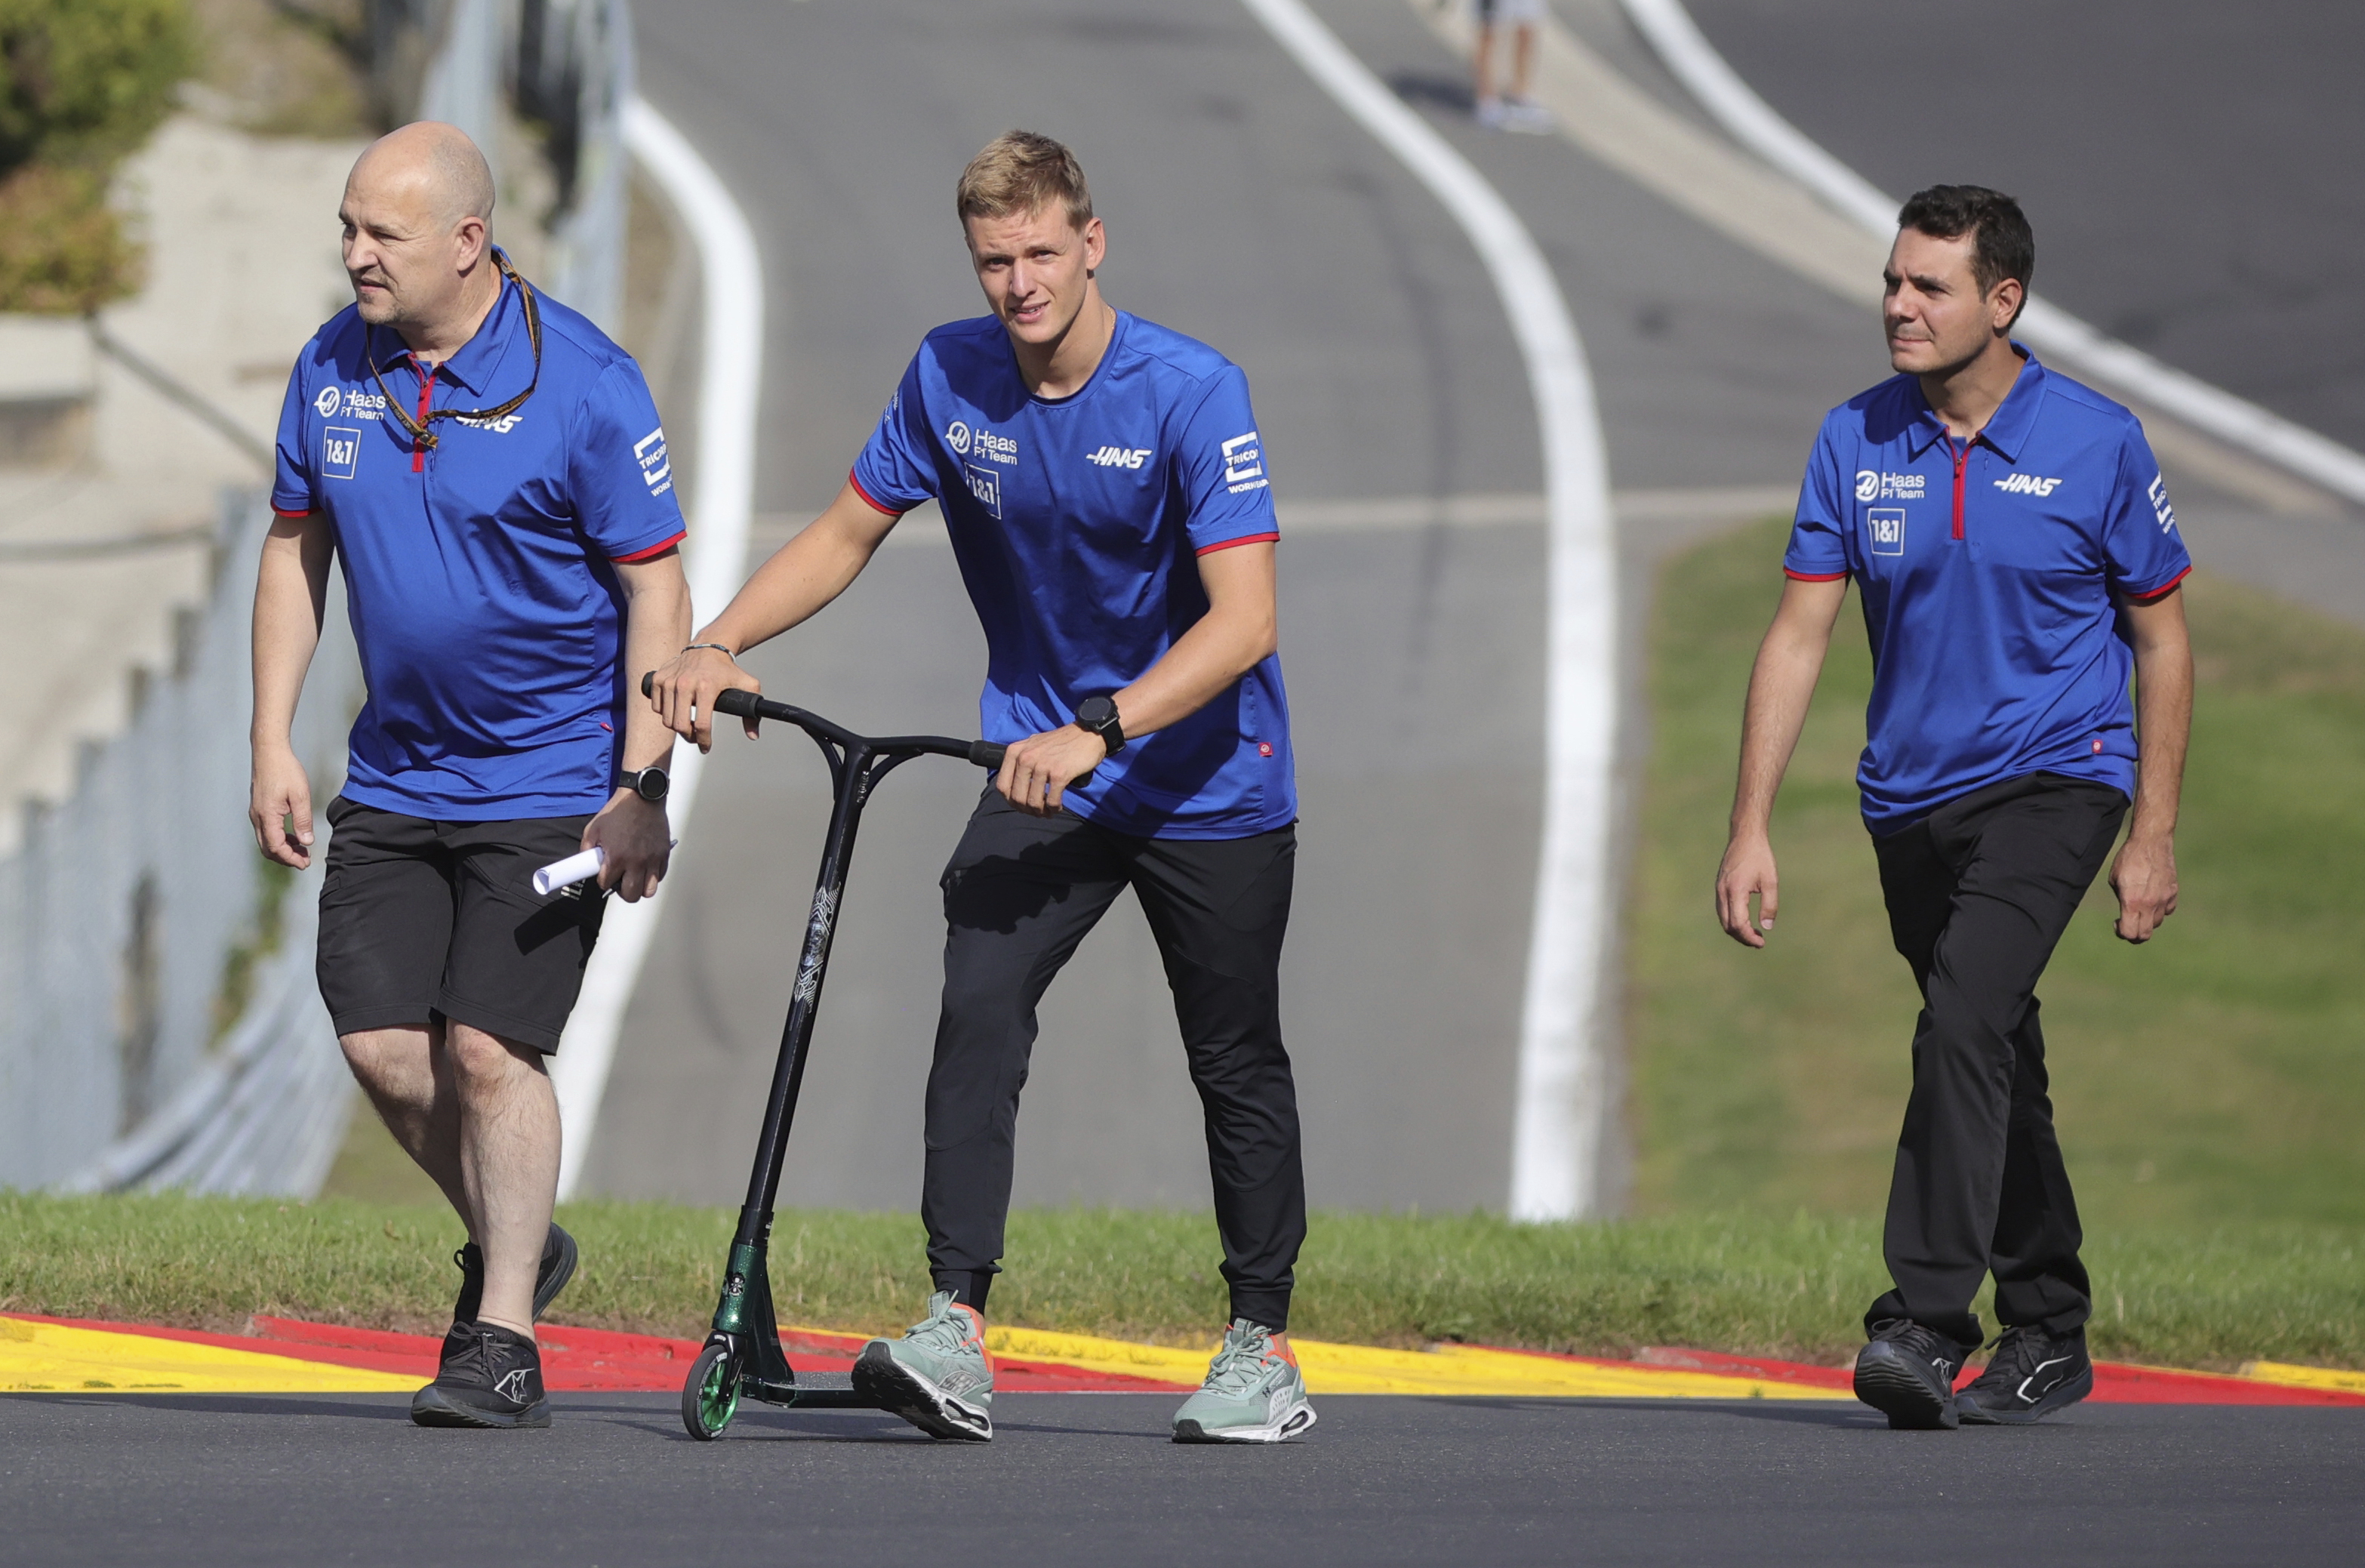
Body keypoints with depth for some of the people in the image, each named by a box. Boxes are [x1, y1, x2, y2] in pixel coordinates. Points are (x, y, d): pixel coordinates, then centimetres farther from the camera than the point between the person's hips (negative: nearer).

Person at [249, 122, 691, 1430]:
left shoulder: (581, 384, -15)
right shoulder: (332, 367, 1)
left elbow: (656, 585, -10)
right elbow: (294, 551, 12)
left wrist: (642, 788, -14)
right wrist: (272, 742, 5)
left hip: (550, 783, -5)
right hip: (393, 776, 5)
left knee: (490, 1047, -10)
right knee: (381, 1041, -1)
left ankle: (503, 1343, 0)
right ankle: (509, 1241, 25)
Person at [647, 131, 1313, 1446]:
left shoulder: (1193, 392, -20)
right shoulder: (950, 378, -6)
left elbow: (1242, 620, -26)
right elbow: (848, 534, 7)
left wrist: (1097, 729, -37)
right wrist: (720, 644, -9)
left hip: (1211, 783, -3)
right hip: (1042, 767, 3)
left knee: (1237, 1065, 8)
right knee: (978, 1008, -19)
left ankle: (1264, 1348, 24)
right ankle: (955, 1335, -25)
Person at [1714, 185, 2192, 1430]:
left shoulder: (2097, 444, -7)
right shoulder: (1856, 442, 0)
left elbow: (2161, 640, 1)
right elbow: (1798, 635, 0)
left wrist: (2153, 839, -3)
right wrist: (1750, 830, -5)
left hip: (2053, 779, -4)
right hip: (1912, 800, 4)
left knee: (1964, 1021, -23)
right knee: (1994, 1062, 13)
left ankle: (1924, 1325, -29)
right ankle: (2048, 1336, 26)